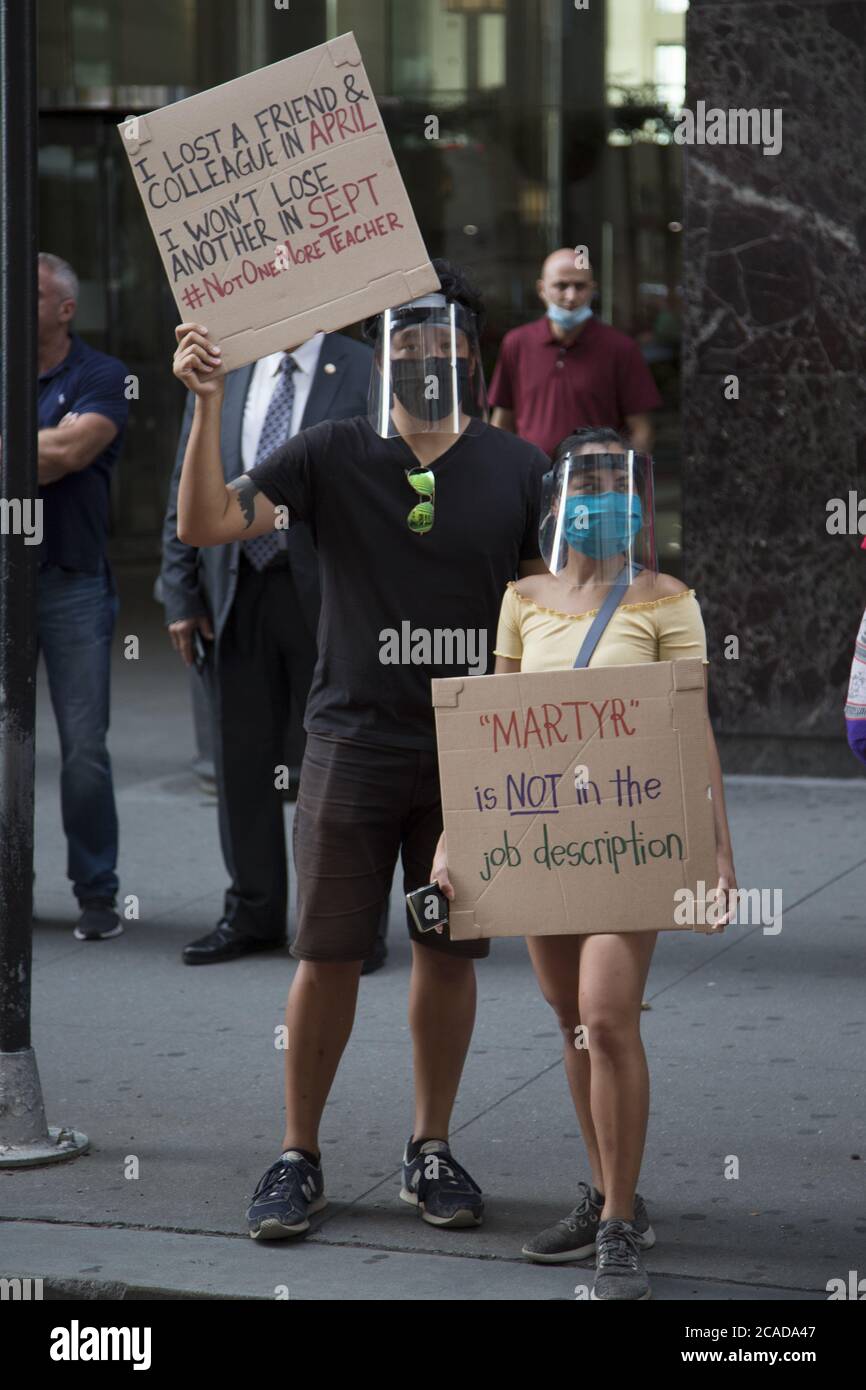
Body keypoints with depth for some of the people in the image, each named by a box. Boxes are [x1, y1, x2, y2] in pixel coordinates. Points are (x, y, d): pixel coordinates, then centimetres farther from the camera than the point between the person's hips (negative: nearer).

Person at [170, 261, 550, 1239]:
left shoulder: (516, 470, 4)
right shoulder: (332, 457, -1)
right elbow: (205, 524, -11)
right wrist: (207, 402, -22)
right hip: (354, 745, -1)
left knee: (448, 953, 8)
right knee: (327, 956, 1)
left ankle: (431, 1151, 23)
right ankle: (298, 1160, 13)